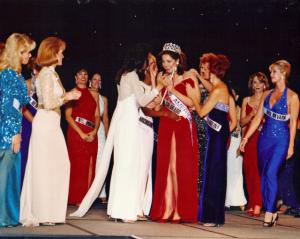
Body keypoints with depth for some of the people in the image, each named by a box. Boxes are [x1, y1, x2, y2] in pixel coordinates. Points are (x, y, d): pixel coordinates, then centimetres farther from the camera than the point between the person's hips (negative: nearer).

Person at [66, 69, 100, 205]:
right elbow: (68, 116, -4)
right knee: (78, 164, -5)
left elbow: (97, 115, 11)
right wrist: (81, 133, -12)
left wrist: (95, 131, -7)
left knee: (90, 165, -1)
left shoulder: (94, 94, 14)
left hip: (91, 134, 4)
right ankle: (77, 198, -2)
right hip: (76, 132, -4)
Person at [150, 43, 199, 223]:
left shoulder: (189, 77, 0)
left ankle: (181, 210, -1)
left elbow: (193, 102, -11)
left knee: (181, 167, -5)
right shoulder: (162, 78, 11)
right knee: (165, 166, 0)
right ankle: (167, 208, 1)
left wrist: (172, 89, -12)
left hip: (184, 126, -4)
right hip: (166, 125, 4)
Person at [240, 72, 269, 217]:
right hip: (249, 138, 4)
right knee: (249, 171, 1)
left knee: (259, 170, -13)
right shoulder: (246, 100, 15)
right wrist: (251, 114, -8)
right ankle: (251, 203, 8)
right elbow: (242, 122, 9)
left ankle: (257, 205, -17)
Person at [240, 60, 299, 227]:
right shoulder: (267, 94, 11)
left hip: (281, 140, -6)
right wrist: (246, 138, 6)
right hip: (265, 138, 6)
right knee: (264, 174, 6)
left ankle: (269, 213, -14)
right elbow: (257, 118, 11)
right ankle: (273, 213, 13)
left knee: (271, 173, -17)